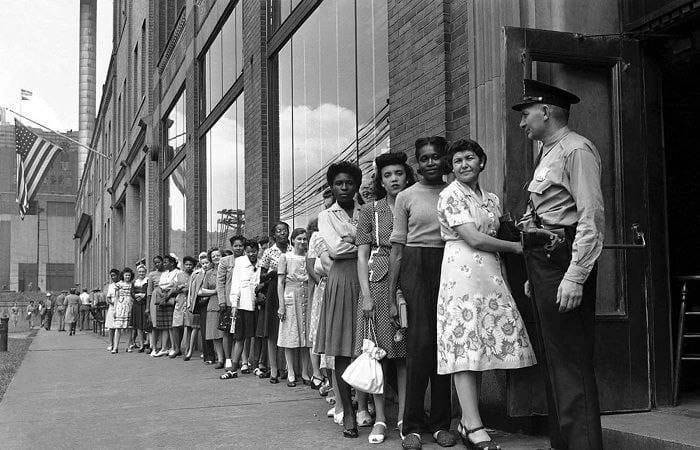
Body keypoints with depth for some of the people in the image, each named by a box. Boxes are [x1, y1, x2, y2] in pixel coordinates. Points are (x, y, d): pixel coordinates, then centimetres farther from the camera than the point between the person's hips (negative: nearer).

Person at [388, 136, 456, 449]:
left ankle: (440, 423, 10)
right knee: (420, 341, -10)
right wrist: (391, 296, -1)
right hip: (415, 267, -2)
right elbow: (396, 248, 6)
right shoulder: (406, 197, 8)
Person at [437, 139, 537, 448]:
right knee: (465, 347, -10)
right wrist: (515, 247, -2)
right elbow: (473, 239, -11)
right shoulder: (450, 195, -3)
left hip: (491, 275, 7)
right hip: (462, 273, -7)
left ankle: (468, 423, 9)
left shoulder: (491, 199, 20)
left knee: (480, 347, 4)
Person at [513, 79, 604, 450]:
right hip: (543, 264, 10)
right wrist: (534, 275, 16)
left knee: (571, 362, -9)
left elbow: (592, 217, -17)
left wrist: (575, 276, -24)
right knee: (552, 361, 14)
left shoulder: (576, 149, -9)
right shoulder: (547, 155, 20)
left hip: (562, 260, -10)